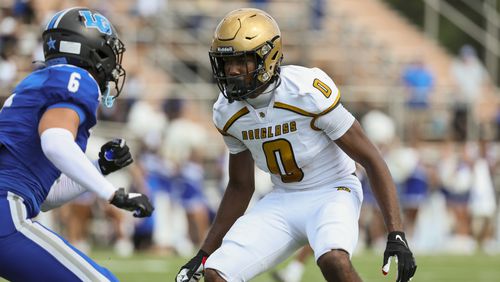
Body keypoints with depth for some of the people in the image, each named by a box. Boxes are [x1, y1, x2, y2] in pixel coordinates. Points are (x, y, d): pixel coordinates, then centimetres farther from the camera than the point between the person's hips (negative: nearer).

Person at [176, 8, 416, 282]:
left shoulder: (310, 93, -23)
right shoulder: (228, 112, -4)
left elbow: (371, 160, -17)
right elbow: (240, 187, 12)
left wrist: (396, 236, -23)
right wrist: (205, 253, 11)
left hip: (332, 192, -6)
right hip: (282, 199, 6)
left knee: (333, 260, -37)